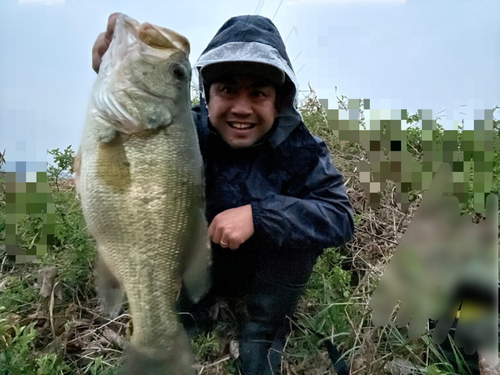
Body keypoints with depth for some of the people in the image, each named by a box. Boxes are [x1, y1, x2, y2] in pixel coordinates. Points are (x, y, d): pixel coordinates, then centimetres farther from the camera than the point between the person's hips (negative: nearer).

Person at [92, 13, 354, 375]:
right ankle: (190, 307, 4)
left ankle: (265, 331, -5)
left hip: (267, 272, 0)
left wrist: (257, 215, -41)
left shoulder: (300, 149, -19)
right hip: (198, 268, 1)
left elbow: (341, 217, -28)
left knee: (301, 220, -27)